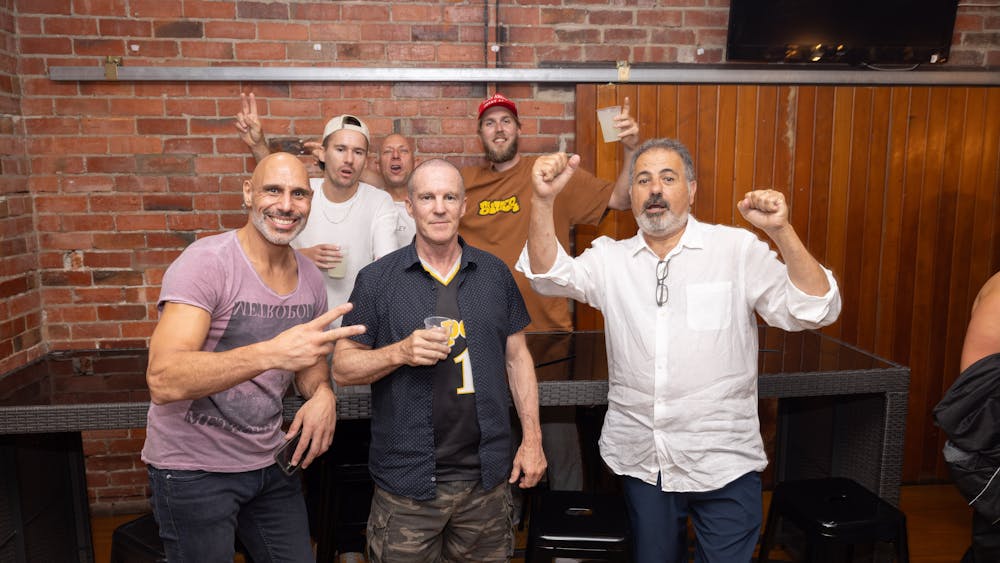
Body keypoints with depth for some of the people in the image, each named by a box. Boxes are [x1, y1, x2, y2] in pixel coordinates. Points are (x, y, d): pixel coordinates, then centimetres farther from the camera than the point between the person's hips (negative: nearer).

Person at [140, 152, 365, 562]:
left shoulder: (311, 278, 0)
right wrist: (271, 353, -43)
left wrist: (322, 394, -10)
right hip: (193, 468, -5)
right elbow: (163, 381, -30)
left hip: (269, 462, 6)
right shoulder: (206, 262, -20)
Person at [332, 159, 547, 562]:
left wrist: (532, 438, 4)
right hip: (407, 480, -2)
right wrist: (401, 352, -20)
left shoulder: (495, 274, 4)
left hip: (486, 475, 3)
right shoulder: (376, 280, -3)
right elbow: (343, 366, -2)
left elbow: (516, 356, 9)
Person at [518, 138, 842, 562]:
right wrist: (543, 199, -27)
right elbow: (549, 275, -12)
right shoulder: (611, 259, 2)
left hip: (724, 462, -2)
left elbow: (815, 311, -12)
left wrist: (782, 232, -28)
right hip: (642, 461, 3)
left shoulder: (738, 249, -6)